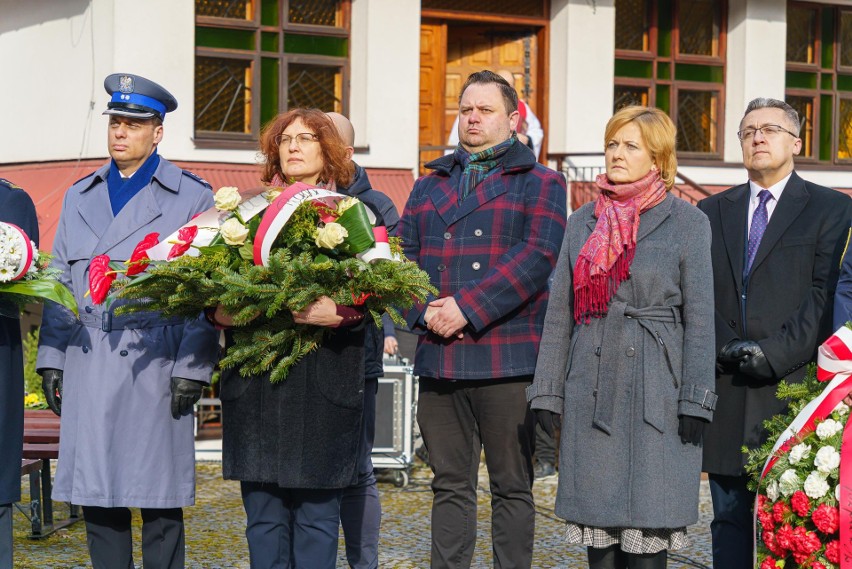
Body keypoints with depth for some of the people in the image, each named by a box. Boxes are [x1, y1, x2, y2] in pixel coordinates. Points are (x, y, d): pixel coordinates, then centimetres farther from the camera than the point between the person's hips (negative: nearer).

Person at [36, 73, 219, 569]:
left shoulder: (193, 198, 3)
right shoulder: (80, 198, 17)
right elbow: (60, 283, 17)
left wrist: (193, 368, -10)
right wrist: (52, 358, 9)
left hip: (156, 363, -4)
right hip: (88, 364, 4)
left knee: (158, 495, -1)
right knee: (95, 493, 5)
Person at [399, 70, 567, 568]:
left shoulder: (539, 184, 5)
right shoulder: (429, 186, 20)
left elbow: (538, 256, -10)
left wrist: (468, 308, -17)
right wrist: (425, 310, -8)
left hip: (508, 358, -4)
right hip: (439, 357, 4)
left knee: (512, 488, 2)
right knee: (450, 485, 9)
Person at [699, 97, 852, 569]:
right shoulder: (712, 212, 15)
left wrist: (776, 352, -15)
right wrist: (723, 348, -7)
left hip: (793, 384, -3)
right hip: (725, 389, 4)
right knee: (729, 515, 8)